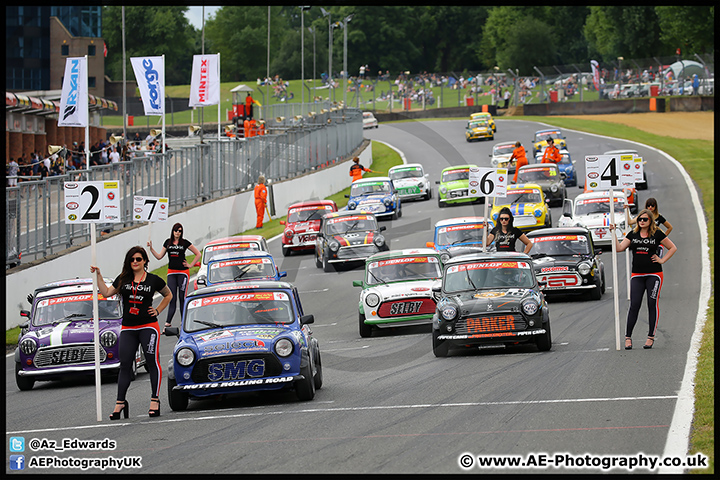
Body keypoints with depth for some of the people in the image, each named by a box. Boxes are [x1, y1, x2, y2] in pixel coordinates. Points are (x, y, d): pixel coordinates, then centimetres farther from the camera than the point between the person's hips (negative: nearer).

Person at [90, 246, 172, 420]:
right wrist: (98, 275, 3)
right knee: (125, 365, 2)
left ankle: (154, 400, -5)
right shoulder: (123, 279, 9)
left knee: (152, 363, -8)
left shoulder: (153, 280, 3)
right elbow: (106, 293, 8)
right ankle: (120, 402, 5)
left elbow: (168, 295, 17)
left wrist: (157, 310, 5)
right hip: (127, 328, 3)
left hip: (148, 326, -3)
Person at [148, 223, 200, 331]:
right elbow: (159, 256, 12)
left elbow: (198, 254, 6)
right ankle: (168, 322, -6)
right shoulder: (168, 243, 10)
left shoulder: (185, 243, 0)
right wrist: (151, 248, 2)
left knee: (182, 297, -1)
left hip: (183, 272, -3)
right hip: (171, 273, 3)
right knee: (171, 298, -3)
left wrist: (190, 265, 1)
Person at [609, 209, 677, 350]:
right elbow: (619, 248, 3)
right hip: (637, 274, 2)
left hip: (654, 274, -2)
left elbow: (673, 248, 9)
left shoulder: (657, 234, 2)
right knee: (634, 305, -4)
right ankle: (628, 337, -1)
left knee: (653, 305, -1)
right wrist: (613, 233, -2)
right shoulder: (632, 234, 10)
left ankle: (651, 337, 5)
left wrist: (662, 260, 0)